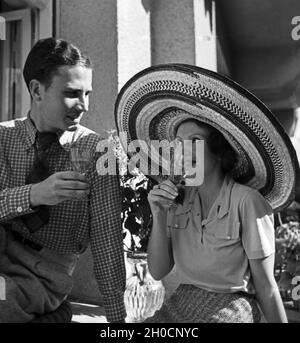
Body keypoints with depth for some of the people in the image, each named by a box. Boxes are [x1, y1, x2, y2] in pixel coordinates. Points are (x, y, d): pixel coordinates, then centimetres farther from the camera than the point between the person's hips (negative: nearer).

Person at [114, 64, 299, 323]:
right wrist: (159, 217, -13)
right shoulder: (178, 200, -2)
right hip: (177, 307, 4)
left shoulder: (246, 201, -16)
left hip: (230, 309, -4)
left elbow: (265, 286, -9)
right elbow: (158, 271, -1)